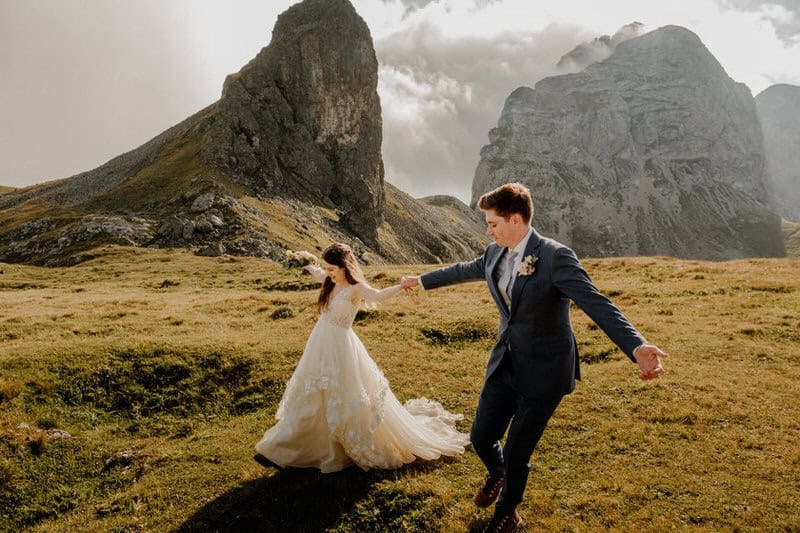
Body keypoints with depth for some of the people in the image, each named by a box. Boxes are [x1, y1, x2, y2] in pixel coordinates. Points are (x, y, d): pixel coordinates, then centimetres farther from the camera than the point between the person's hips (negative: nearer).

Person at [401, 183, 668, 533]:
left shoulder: (556, 257, -21)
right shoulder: (496, 254, 1)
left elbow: (597, 305, -31)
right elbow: (463, 270, 20)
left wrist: (637, 347, -46)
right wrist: (422, 280, 33)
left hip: (543, 373, -6)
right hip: (504, 365, 6)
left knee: (517, 452, 7)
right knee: (481, 437, 14)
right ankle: (497, 475, 52)